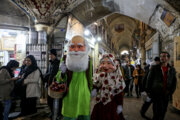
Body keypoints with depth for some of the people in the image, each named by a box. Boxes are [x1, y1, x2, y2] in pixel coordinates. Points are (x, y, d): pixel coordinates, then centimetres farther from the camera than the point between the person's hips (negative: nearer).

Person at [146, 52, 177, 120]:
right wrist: (148, 91, -4)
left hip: (166, 95, 4)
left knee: (163, 112, 11)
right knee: (158, 112, -5)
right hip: (156, 94, -3)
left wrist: (170, 91, -2)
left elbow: (174, 82, 11)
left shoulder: (172, 70, 6)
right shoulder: (154, 68, -3)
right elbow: (149, 80, -2)